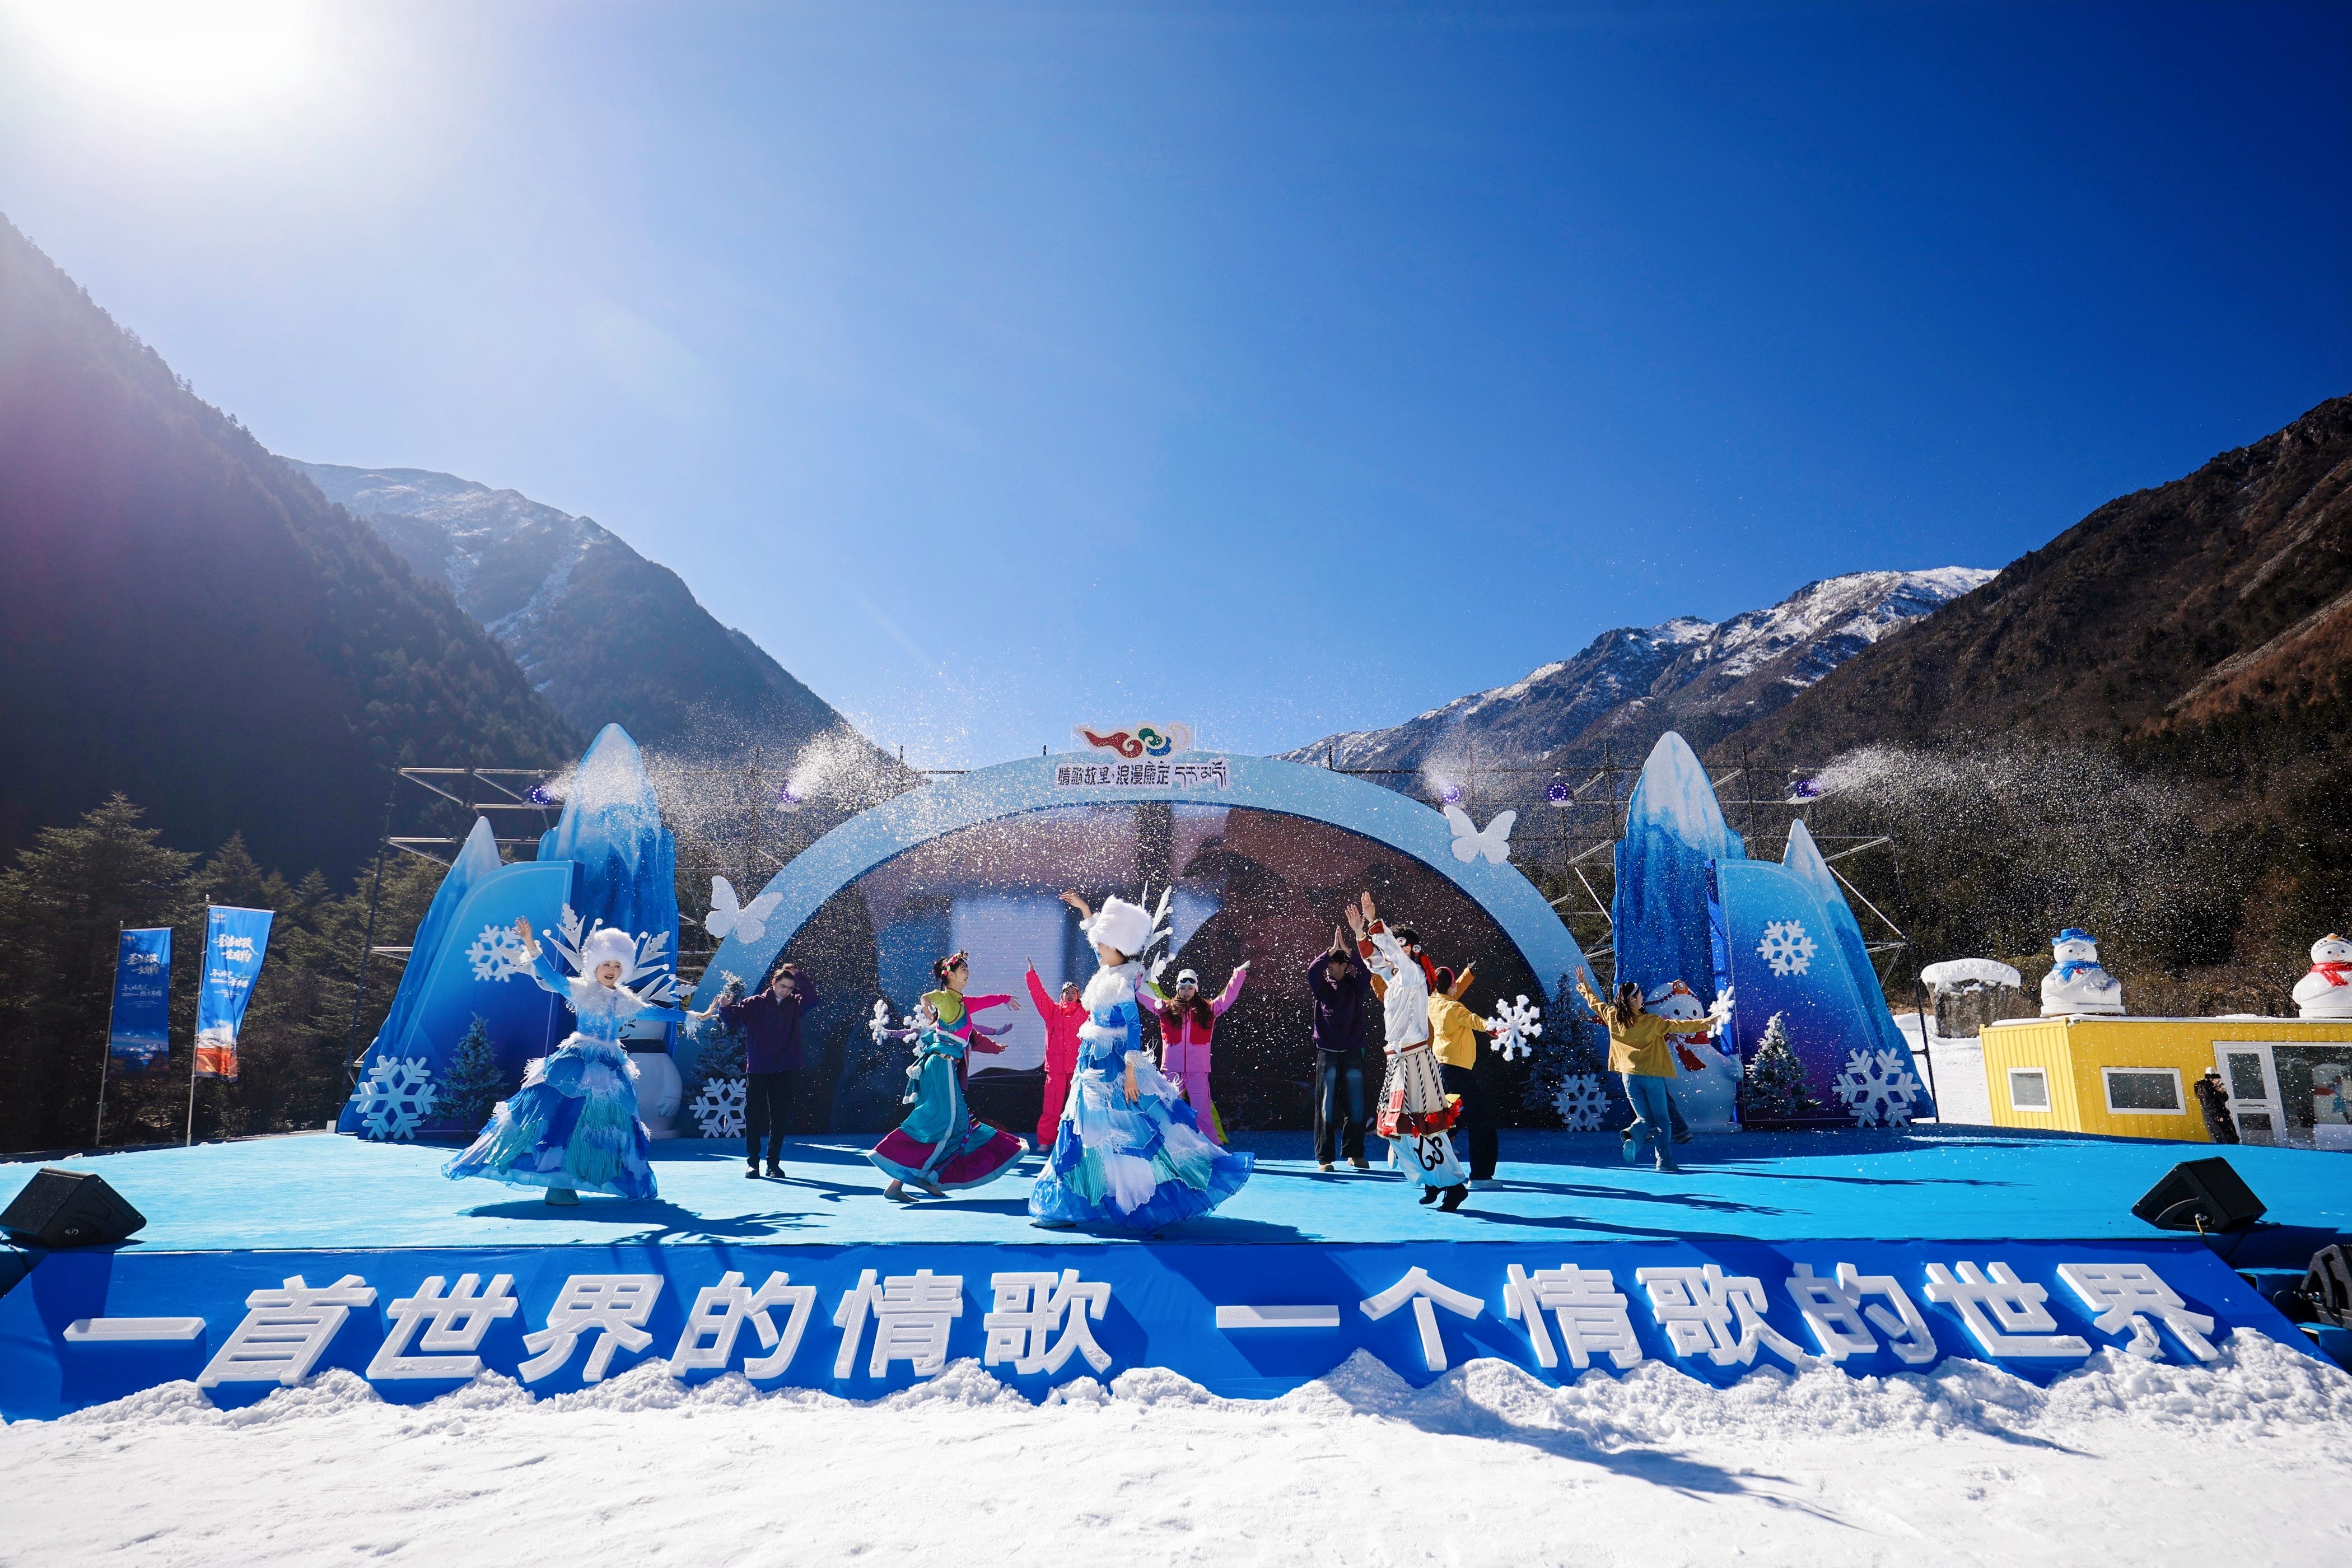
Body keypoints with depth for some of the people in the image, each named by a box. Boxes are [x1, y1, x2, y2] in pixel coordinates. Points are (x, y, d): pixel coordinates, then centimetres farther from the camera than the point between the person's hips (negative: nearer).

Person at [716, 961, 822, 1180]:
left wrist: (798, 975, -12)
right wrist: (726, 1007, -27)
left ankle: (774, 1163, 14)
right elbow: (734, 1020, -6)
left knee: (779, 1118, 6)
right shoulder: (754, 1003, 2)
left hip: (784, 1071, 2)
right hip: (757, 1070, -1)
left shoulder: (795, 1005, 7)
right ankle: (753, 1162, 11)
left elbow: (813, 998, -8)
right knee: (753, 1117, 1)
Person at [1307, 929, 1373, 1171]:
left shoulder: (1355, 988, 8)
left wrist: (1346, 948, -15)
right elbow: (1312, 971, -14)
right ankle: (1324, 1158, 3)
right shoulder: (1321, 988, 6)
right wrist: (1333, 949, -15)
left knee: (1356, 1107, 3)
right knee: (1326, 1108, -1)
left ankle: (1354, 1154, 16)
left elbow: (1367, 970, -11)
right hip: (1327, 1055, -1)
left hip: (1353, 1054, 1)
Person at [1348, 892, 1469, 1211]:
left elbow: (1393, 950, -24)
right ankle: (1432, 1181, 21)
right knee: (1397, 1126, 12)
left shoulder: (1413, 974, -9)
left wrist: (1374, 922, -24)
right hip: (1398, 1061, 10)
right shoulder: (1395, 979, 14)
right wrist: (1360, 932, 15)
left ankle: (1455, 1184, -1)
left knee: (1425, 1126, -9)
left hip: (1415, 1059, -10)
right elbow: (1373, 960, 24)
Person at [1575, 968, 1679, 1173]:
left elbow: (1595, 1003, 18)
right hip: (1652, 1075, -4)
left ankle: (1633, 1137, -19)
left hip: (1629, 1075, 4)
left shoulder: (1612, 1016, 1)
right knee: (1661, 1120, 7)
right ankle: (1665, 1162, 2)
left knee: (1644, 1118, 12)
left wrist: (1585, 985, 35)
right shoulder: (1651, 1022, -11)